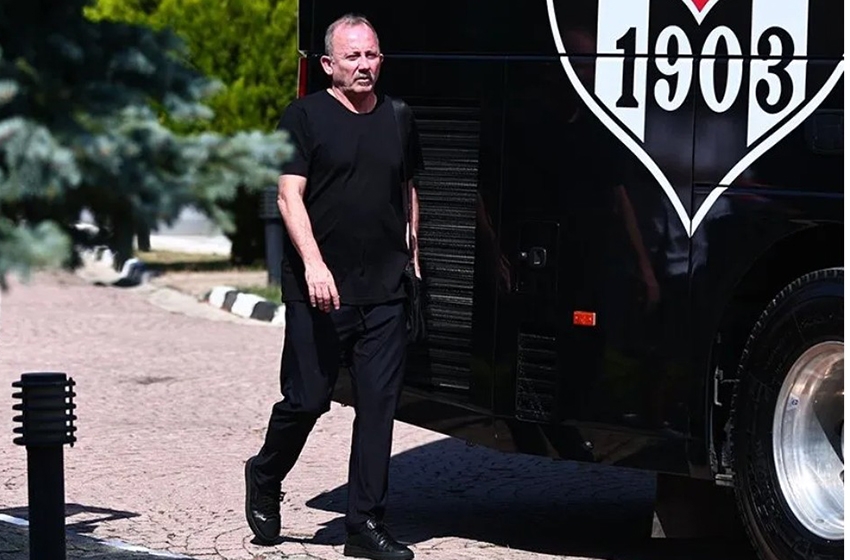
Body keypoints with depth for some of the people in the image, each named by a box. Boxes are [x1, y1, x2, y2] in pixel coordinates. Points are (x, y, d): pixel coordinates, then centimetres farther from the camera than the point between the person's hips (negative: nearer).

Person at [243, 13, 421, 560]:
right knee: (307, 399, 0)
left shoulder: (397, 119, 13)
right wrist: (313, 263, -20)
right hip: (320, 290, -4)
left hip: (385, 293, 4)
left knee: (379, 406, 1)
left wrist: (412, 250, 20)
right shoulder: (305, 117, -2)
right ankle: (264, 479, 28)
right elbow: (290, 195, -9)